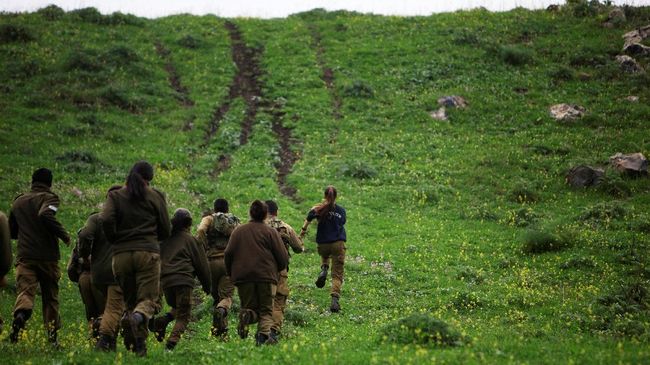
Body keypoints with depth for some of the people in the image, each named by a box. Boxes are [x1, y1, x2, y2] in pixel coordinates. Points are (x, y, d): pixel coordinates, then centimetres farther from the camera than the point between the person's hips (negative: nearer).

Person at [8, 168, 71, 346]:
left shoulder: (18, 201, 15)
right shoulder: (49, 198, -2)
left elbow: (12, 231, 21)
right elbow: (45, 215, -24)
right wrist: (63, 234, -13)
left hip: (25, 256, 2)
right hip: (47, 256, -2)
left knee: (25, 291, -11)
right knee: (50, 297, 11)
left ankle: (20, 315, -42)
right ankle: (52, 336, 11)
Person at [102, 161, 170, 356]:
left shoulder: (115, 196, 7)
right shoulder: (155, 196, 6)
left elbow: (106, 220, -11)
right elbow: (165, 231, 7)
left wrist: (114, 240, 5)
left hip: (121, 254, 2)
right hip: (148, 252, -2)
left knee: (130, 300, 14)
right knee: (148, 299, -3)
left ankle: (139, 344, 3)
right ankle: (137, 317, -37)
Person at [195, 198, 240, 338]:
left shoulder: (209, 219, 10)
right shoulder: (235, 222, 16)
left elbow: (201, 231, -12)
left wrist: (203, 250, -4)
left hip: (212, 261, 0)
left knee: (216, 295, 13)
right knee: (226, 296, -3)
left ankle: (220, 328, 9)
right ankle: (222, 310, -37)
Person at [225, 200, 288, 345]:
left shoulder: (238, 231, 10)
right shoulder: (270, 232, 3)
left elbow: (228, 254, 3)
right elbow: (283, 256, 0)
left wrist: (231, 273, 15)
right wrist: (277, 269, 20)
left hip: (242, 277, 2)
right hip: (266, 276, -2)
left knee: (249, 306, 13)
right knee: (266, 310, 5)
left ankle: (247, 315, -21)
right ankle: (264, 333, -20)